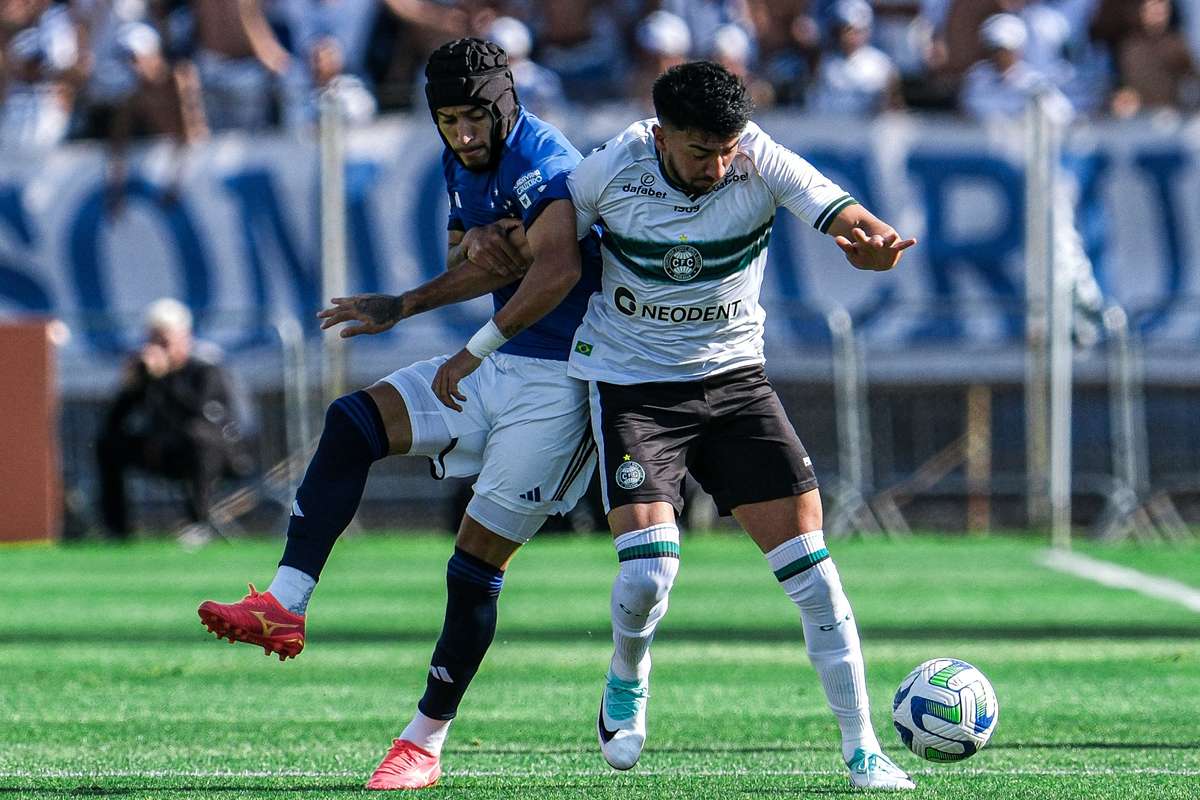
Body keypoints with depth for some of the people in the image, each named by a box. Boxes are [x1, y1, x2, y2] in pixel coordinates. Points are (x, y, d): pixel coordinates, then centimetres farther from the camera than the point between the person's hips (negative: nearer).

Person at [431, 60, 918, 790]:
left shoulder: (762, 164, -16)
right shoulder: (614, 169, -15)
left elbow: (849, 221, -27)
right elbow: (557, 265, 0)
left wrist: (875, 242, -51)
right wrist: (479, 349, 2)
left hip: (733, 376, 1)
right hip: (631, 381, -1)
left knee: (807, 554, -7)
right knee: (648, 570, -18)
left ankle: (863, 751, 2)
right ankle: (627, 680, 18)